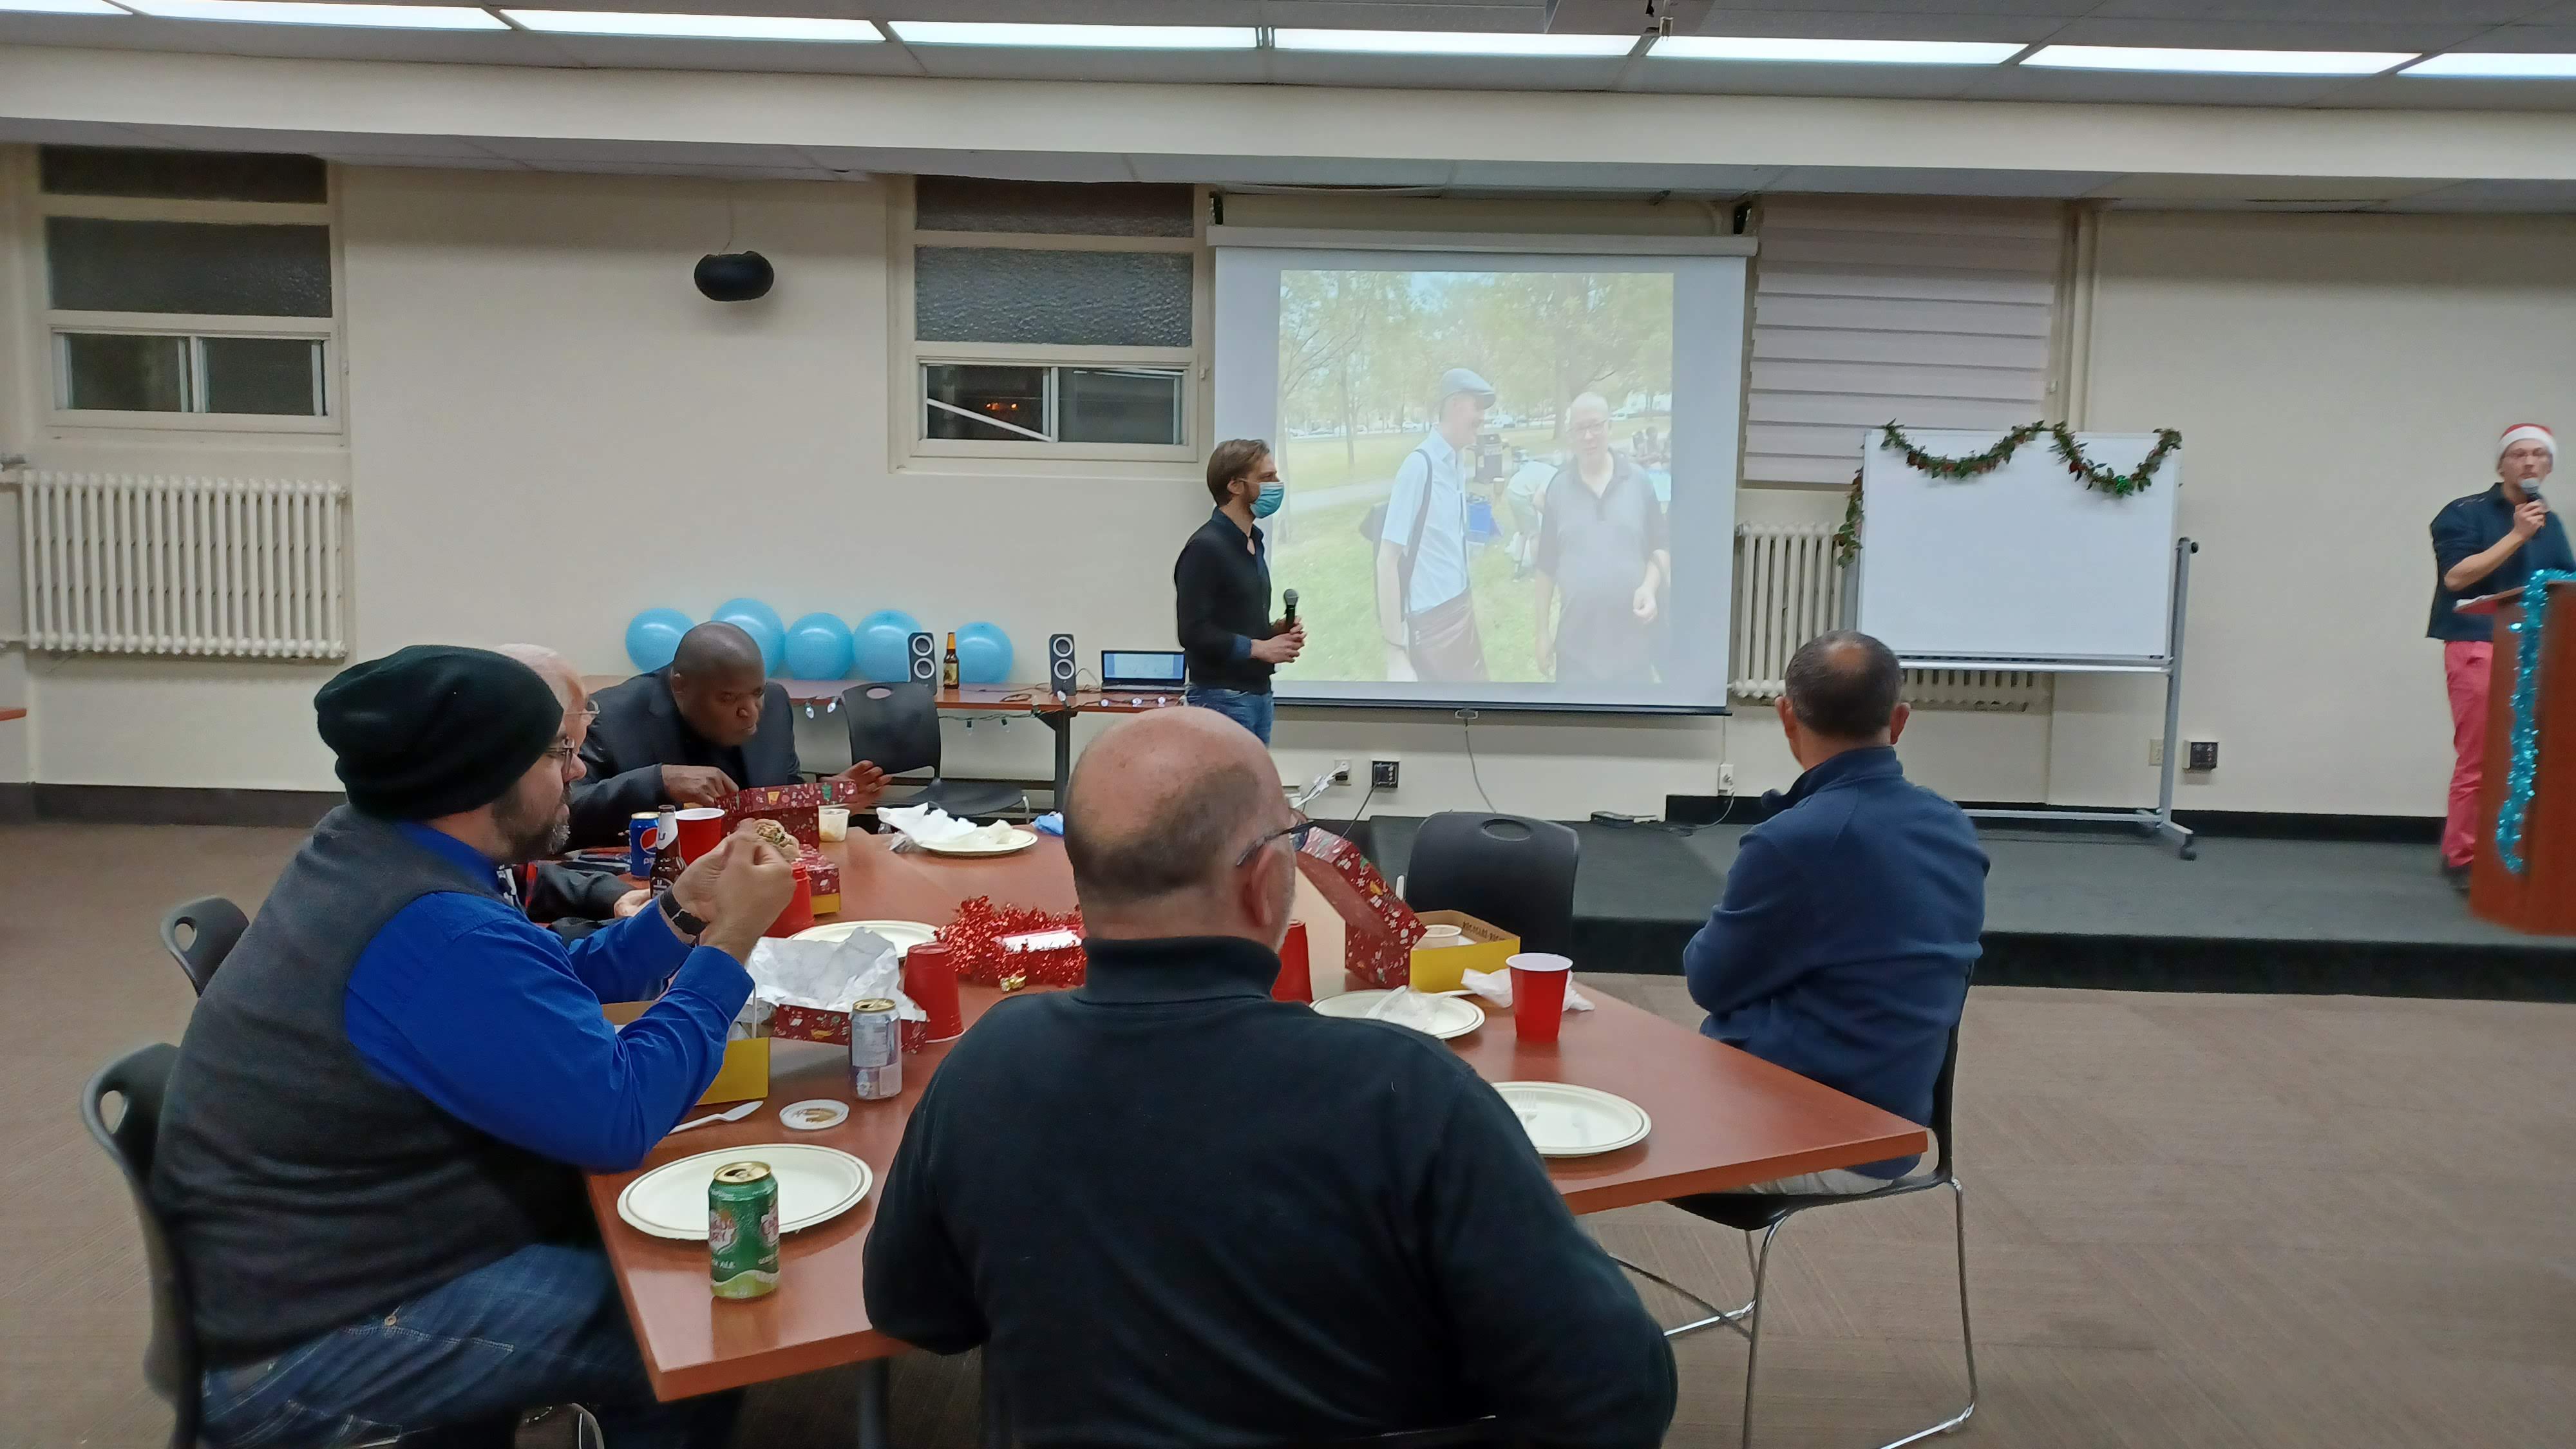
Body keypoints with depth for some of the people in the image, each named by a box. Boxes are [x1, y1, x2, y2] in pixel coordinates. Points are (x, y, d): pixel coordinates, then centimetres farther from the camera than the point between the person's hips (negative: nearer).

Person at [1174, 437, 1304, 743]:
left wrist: (1275, 632, 6)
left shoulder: (1253, 543, 16)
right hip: (1222, 697, -9)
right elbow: (1193, 632, -20)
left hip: (1258, 693, 9)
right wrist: (1260, 648, -15)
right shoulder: (1205, 547, -13)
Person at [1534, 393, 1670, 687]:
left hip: (1631, 635, 0)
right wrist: (1543, 630, 6)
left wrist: (1650, 587, -12)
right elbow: (1547, 565, 6)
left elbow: (1660, 547, 8)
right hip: (1577, 636, 0)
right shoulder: (1559, 487, 1)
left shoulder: (1638, 480, 0)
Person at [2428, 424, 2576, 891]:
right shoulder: (2465, 513, 1)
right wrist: (2517, 535, -11)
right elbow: (2456, 576, -11)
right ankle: (2462, 860, -1)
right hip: (2478, 648, -6)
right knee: (2477, 760, -8)